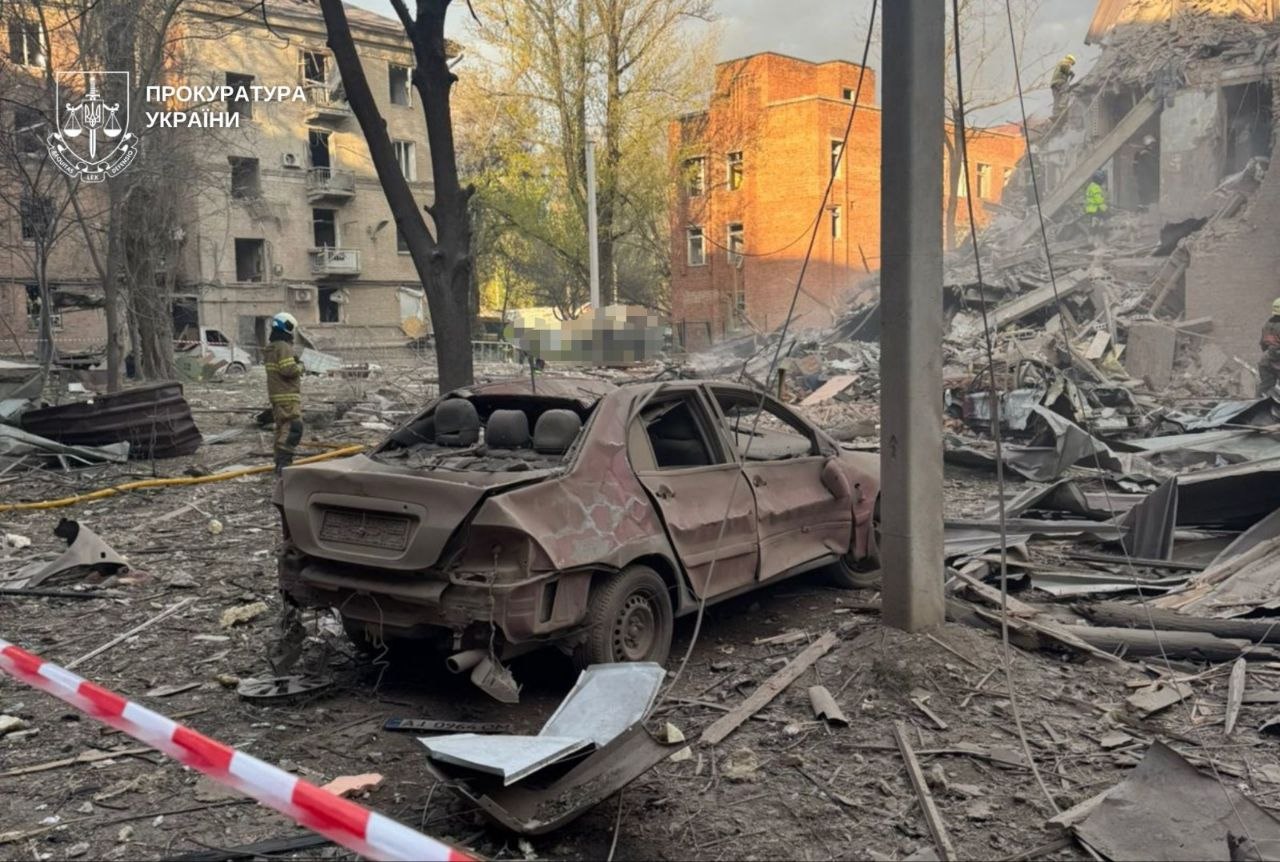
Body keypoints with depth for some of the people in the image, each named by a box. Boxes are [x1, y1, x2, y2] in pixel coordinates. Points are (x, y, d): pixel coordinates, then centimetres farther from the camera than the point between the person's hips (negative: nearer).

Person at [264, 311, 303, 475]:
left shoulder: (271, 347, 17)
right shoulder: (284, 347, -15)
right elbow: (288, 370, -23)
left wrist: (294, 362, 15)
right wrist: (299, 367, -4)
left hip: (276, 395, 10)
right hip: (288, 396, -10)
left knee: (282, 428, 15)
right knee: (293, 427, -13)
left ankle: (280, 463, 18)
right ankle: (284, 462, -19)